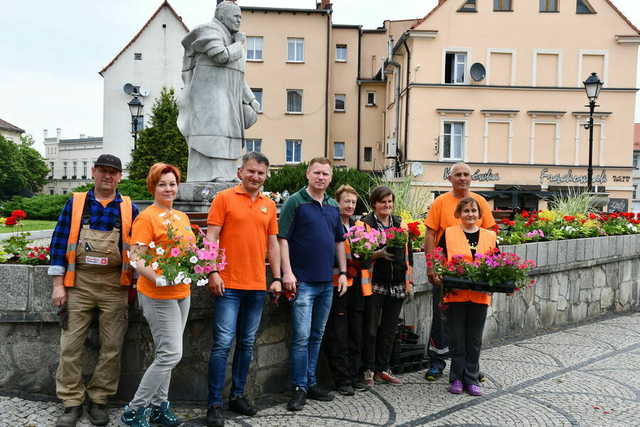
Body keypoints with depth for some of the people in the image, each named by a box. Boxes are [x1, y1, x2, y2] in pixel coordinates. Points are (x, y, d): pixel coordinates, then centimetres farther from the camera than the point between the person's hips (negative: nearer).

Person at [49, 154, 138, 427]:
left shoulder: (129, 208, 4)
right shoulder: (75, 203, 4)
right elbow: (60, 242, 3)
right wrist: (58, 285, -2)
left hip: (114, 286, 0)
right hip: (78, 284, 0)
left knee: (111, 348, 5)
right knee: (71, 346, 3)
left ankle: (98, 401, 20)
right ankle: (71, 403, 17)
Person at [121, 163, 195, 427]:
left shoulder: (182, 217, 14)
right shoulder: (147, 217, -10)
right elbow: (136, 258, -15)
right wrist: (159, 278, -27)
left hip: (182, 292, 8)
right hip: (158, 295, -7)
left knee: (167, 354, 14)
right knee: (171, 354, -7)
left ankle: (158, 404, 27)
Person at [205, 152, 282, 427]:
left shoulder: (269, 205, 11)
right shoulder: (224, 198, -1)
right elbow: (211, 238, -5)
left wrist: (276, 278, 9)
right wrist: (213, 272, -13)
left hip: (257, 286, 5)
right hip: (228, 284, -5)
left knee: (247, 344, 12)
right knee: (223, 344, -5)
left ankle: (237, 395, 25)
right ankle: (214, 404, 4)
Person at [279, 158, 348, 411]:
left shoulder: (333, 206, 13)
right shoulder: (295, 202, -6)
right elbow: (283, 238, -10)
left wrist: (343, 272, 12)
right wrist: (287, 272, -17)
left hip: (327, 281, 6)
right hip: (303, 281, -6)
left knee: (317, 336, 14)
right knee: (302, 336, -5)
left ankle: (311, 383, 24)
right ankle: (299, 388, 6)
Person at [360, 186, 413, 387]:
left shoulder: (400, 224, 12)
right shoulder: (366, 223, -2)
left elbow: (407, 254, 14)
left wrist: (408, 281, 10)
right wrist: (379, 254, -23)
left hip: (396, 285, 5)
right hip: (374, 283, -4)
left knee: (390, 329, 10)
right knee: (371, 328, 0)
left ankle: (383, 369, 22)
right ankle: (368, 370, 13)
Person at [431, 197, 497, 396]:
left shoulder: (490, 236, 9)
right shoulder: (448, 233, 2)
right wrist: (439, 276, -15)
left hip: (480, 295, 2)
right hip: (456, 293, -2)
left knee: (475, 339, 10)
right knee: (457, 337, 6)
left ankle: (471, 379, 21)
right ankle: (456, 378, 19)